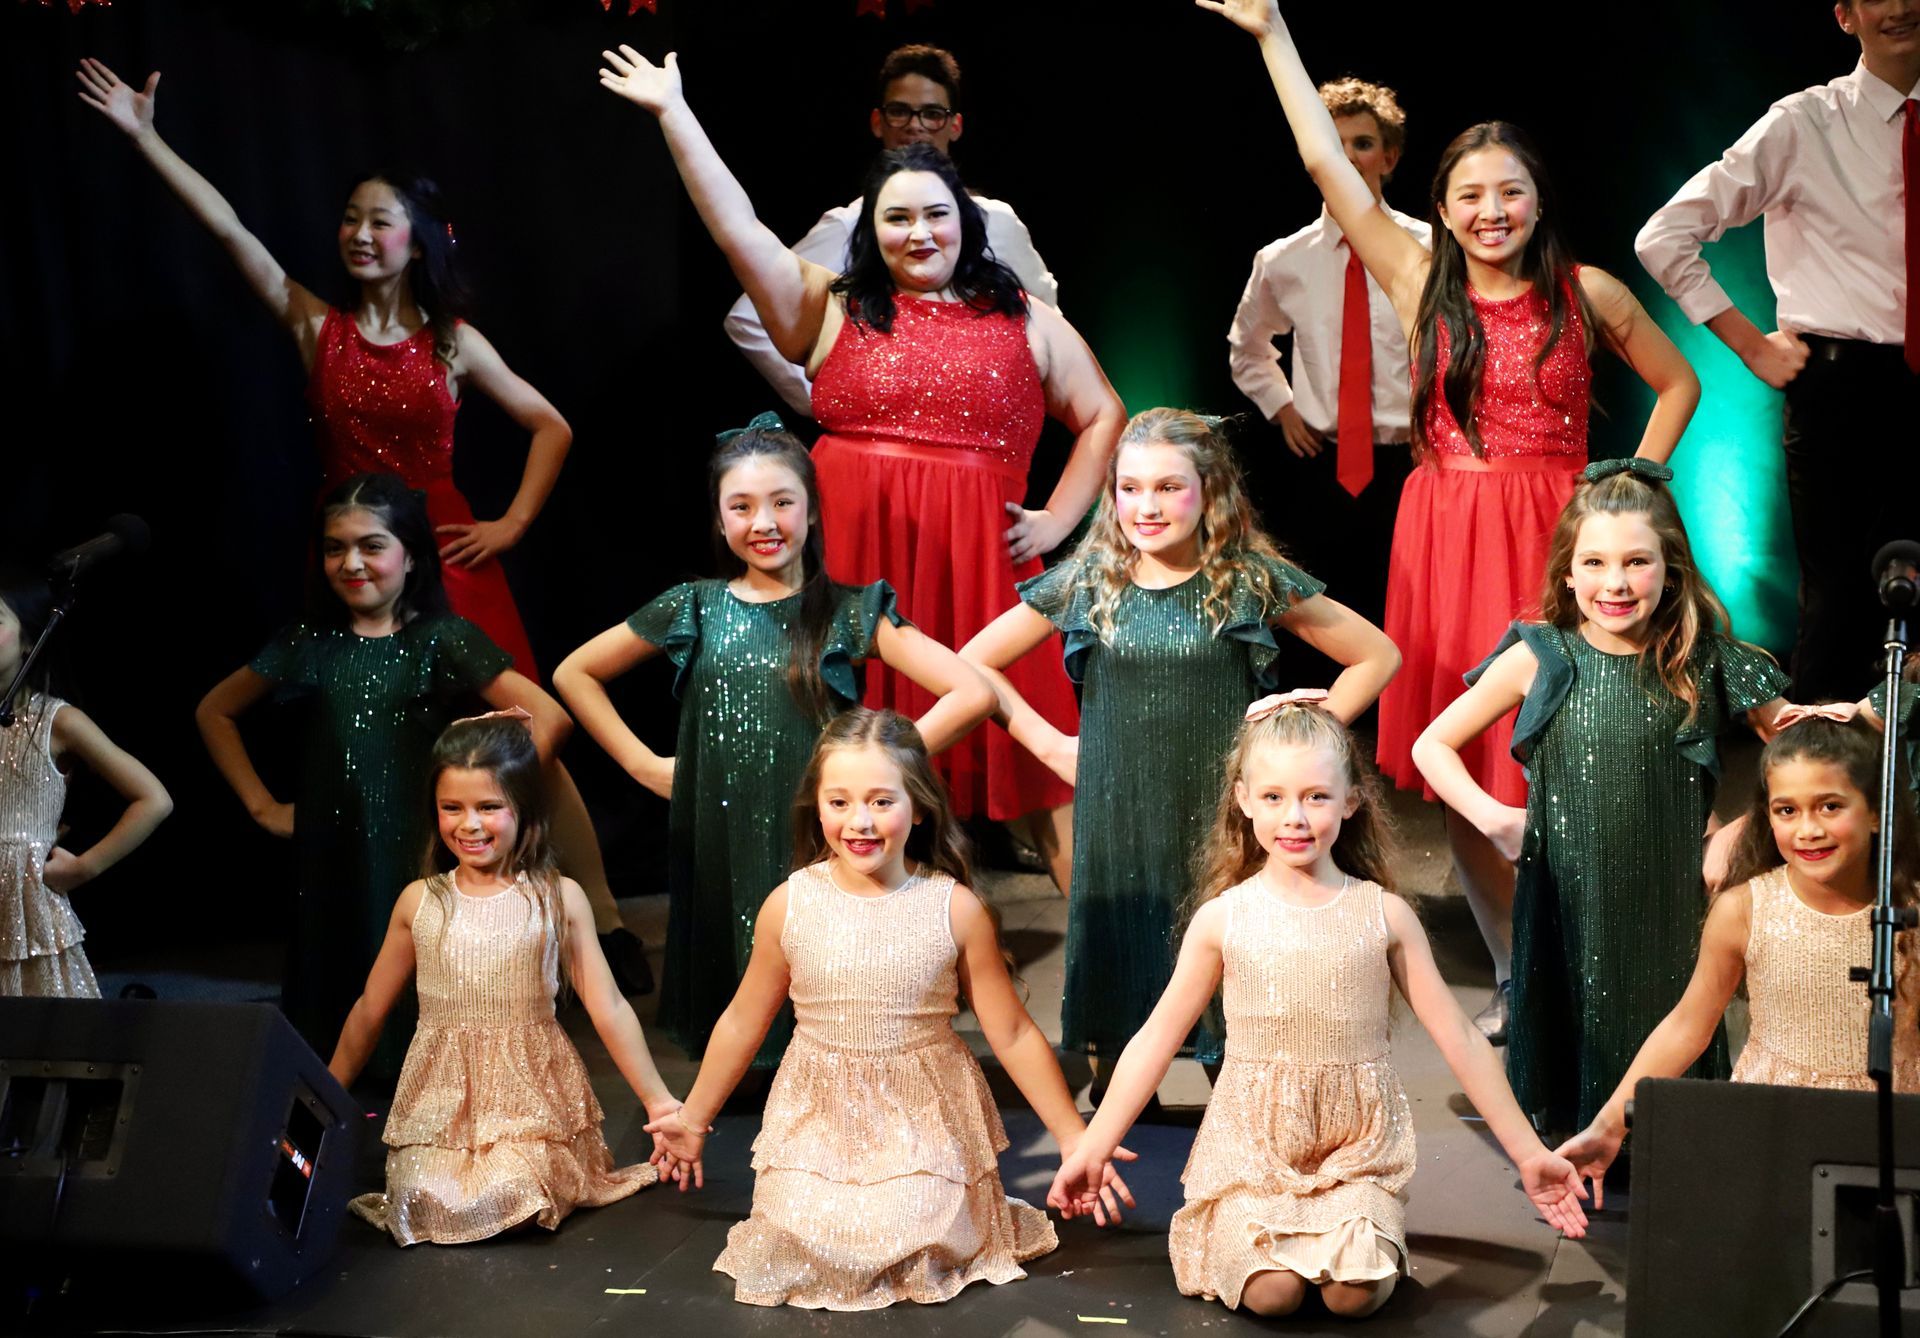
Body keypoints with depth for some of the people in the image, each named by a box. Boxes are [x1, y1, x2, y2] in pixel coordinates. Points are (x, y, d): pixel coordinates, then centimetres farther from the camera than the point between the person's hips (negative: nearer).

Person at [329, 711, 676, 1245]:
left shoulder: (559, 898, -1)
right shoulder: (419, 902, 5)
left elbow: (608, 1007, -1)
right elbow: (369, 1011, 16)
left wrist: (659, 1100, -8)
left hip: (530, 1090, -2)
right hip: (440, 1096, 2)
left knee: (500, 1199, -25)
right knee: (430, 1206, -22)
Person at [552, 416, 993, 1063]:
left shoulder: (849, 613, -1)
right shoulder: (693, 609, 6)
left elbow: (971, 694, -9)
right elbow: (573, 674, 15)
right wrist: (643, 763, 6)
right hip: (717, 849, 2)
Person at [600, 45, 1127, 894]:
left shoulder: (1024, 320, 14)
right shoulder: (833, 308, 12)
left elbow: (1104, 416, 16)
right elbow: (738, 229, 4)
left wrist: (1058, 519, 4)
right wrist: (673, 113, -1)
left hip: (976, 561, 0)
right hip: (857, 558, 0)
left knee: (1025, 747, -3)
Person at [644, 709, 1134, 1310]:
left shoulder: (955, 909, -10)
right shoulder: (790, 905, -7)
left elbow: (1013, 1035, -2)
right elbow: (743, 1020, 8)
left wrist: (1075, 1139, -2)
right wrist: (693, 1117, 16)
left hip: (926, 1116, -1)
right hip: (819, 1116, 1)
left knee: (919, 1244, -16)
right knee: (806, 1247, -13)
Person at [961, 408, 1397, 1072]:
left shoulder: (1252, 582, 0)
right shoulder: (1084, 585, 4)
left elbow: (1377, 656, 8)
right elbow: (974, 663, 13)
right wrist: (1049, 744, 6)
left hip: (1220, 826, -1)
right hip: (1114, 831, 2)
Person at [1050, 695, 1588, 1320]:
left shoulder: (1385, 915, -2)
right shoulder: (1223, 918, -4)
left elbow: (1460, 1040, 2)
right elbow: (1156, 1039, 4)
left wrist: (1528, 1152, 2)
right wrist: (1093, 1148, 3)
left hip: (1359, 1144, 0)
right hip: (1253, 1140, 0)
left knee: (1355, 1293, -19)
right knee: (1272, 1292, -20)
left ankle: (1365, 1228, 14)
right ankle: (1230, 1227, 13)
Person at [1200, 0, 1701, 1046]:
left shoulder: (1587, 293, 4)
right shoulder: (1419, 286, 5)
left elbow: (1679, 384, 16)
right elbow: (1326, 163, 4)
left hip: (1551, 537, -1)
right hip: (1444, 539, 2)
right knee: (1457, 774, 4)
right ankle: (1515, 976, 18)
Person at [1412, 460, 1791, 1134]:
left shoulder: (1702, 660, -2)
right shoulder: (1539, 660, -4)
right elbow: (1433, 746, 6)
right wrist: (1493, 819, -5)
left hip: (1671, 905, 0)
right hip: (1568, 904, 0)